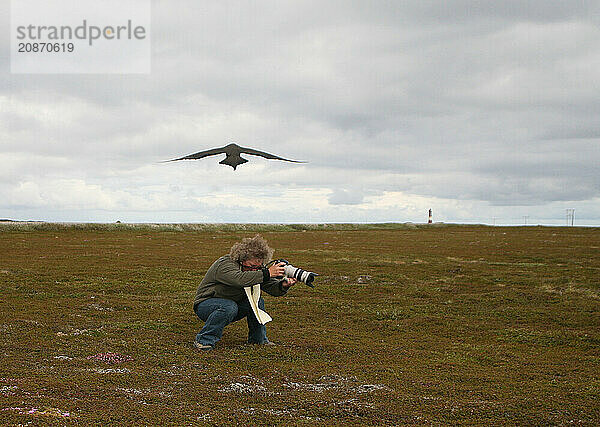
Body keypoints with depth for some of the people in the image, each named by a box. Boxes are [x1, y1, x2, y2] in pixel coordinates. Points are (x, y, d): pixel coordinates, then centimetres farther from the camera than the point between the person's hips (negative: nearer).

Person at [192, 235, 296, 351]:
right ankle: (204, 340, -21)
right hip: (205, 305, -7)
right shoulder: (224, 264, -29)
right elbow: (240, 279, -50)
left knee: (258, 302, -14)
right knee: (229, 307, -36)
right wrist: (267, 273, -54)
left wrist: (283, 285, -36)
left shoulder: (256, 268, -7)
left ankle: (259, 339, 3)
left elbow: (272, 287, -13)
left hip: (233, 303, 7)